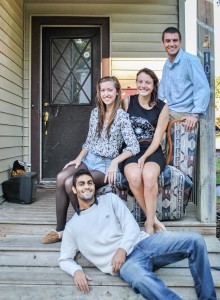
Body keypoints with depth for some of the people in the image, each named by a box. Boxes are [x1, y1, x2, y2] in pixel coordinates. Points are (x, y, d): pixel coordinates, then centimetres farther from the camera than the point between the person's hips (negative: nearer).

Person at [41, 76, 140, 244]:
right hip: (89, 158, 6)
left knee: (70, 183, -27)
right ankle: (60, 229, -12)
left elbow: (134, 147, -13)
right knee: (61, 178, -22)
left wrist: (115, 162, -23)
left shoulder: (122, 116, -8)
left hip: (106, 164, -5)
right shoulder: (95, 112, 9)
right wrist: (79, 158, 1)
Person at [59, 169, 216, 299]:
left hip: (142, 243, 3)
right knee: (143, 280, -41)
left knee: (195, 240, -17)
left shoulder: (110, 198, 16)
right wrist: (77, 271, -9)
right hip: (125, 262, -3)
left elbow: (131, 225, 7)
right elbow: (65, 259, 15)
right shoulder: (72, 226, 14)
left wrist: (122, 249, -11)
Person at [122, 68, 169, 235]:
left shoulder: (162, 107, 3)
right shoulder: (128, 102, 6)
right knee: (134, 177, -32)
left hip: (152, 151, 0)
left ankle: (150, 224, -20)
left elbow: (157, 138, -1)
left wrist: (144, 158, -15)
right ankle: (153, 218, -14)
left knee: (149, 175, -34)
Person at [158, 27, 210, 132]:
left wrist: (195, 115, -25)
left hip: (185, 116, -7)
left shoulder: (190, 60, -10)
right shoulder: (166, 64, 15)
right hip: (169, 113, 7)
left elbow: (203, 88, -16)